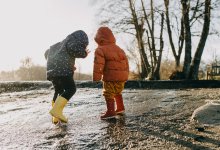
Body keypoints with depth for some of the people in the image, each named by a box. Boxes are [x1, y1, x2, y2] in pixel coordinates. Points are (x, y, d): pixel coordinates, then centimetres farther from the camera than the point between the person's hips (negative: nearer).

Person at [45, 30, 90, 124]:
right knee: (70, 89, -8)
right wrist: (84, 53, 3)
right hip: (63, 69, -8)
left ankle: (56, 117, 11)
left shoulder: (61, 44, 33)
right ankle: (56, 110, -23)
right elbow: (73, 48, -16)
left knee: (58, 91, 15)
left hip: (52, 70, 9)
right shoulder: (73, 40, 8)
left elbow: (47, 53, 36)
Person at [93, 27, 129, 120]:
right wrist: (126, 75, 24)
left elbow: (98, 64, -16)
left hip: (111, 76, -8)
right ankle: (120, 107, 33)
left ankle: (110, 111, -8)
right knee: (117, 92, 24)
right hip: (123, 76, 8)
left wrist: (96, 77, -15)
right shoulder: (119, 49, 19)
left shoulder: (100, 50, -5)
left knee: (108, 93, -3)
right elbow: (126, 62, 20)